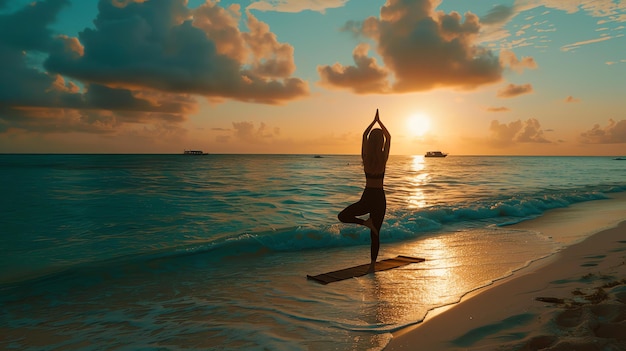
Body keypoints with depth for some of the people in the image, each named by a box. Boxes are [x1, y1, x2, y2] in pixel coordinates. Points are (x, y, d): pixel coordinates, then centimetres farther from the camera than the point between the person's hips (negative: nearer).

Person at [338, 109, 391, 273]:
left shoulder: (365, 157, -6)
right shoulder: (383, 157, -8)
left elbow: (364, 135, 9)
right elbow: (389, 137, 9)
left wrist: (374, 121, 20)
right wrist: (379, 122, 18)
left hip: (367, 198, -1)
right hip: (379, 198, 1)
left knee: (342, 216, 13)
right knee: (375, 234, 10)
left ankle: (366, 222, -9)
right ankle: (373, 265, 11)